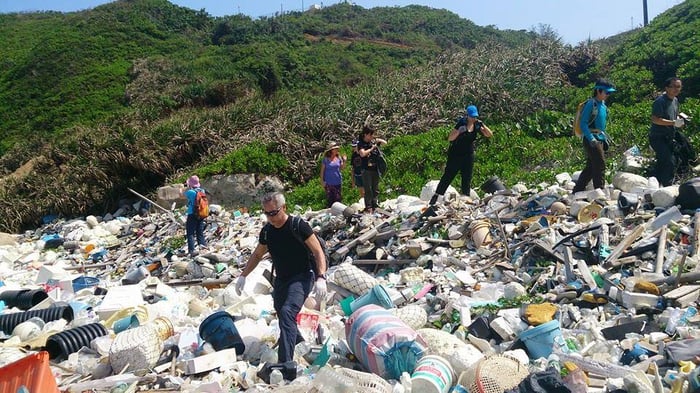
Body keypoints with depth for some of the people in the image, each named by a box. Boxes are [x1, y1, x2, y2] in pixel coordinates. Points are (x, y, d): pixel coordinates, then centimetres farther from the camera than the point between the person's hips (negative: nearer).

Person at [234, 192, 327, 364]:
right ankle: (300, 344, 44)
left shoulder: (298, 226, -16)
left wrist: (321, 277, -27)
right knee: (283, 316, 17)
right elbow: (257, 255, 18)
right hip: (281, 279, 7)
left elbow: (318, 252, -16)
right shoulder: (266, 231, 2)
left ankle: (285, 362, -26)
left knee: (287, 312, -26)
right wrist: (243, 275, 12)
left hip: (301, 277, -7)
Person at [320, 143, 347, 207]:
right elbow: (322, 170, 0)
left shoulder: (338, 158, 5)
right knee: (329, 199, 0)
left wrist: (344, 161, -9)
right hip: (328, 182, -3)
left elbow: (342, 168, 8)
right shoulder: (326, 159, -3)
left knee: (338, 198, 4)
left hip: (337, 182, 3)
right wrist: (322, 181, -4)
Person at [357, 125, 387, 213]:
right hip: (367, 169, -5)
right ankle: (368, 207, 2)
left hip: (375, 168, 5)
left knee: (376, 189, 10)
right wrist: (371, 148, -12)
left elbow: (385, 143, 19)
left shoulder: (373, 141, 9)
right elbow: (362, 154, -21)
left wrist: (379, 140, 2)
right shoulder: (361, 143, -6)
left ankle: (375, 206, 18)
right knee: (368, 189, -3)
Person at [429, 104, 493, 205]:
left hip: (468, 156, 5)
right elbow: (450, 138, -16)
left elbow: (490, 134, 2)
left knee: (467, 179, 8)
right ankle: (434, 199, 2)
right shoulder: (461, 123, -13)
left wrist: (483, 125, -11)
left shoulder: (477, 125, 1)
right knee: (447, 177, -4)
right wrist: (459, 131, -32)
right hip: (456, 155, -4)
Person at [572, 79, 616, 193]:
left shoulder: (603, 105, 15)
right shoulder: (591, 104, -12)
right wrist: (591, 139, -23)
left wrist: (605, 138, 19)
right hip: (591, 140, -9)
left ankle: (577, 191, 20)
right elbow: (583, 124, -16)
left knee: (591, 167, 12)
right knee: (600, 165, -11)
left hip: (599, 139, 9)